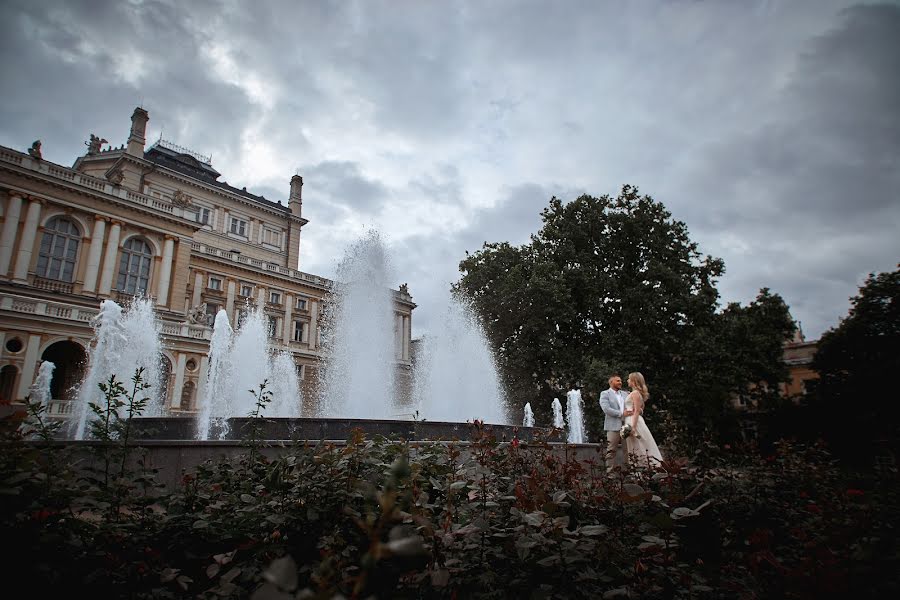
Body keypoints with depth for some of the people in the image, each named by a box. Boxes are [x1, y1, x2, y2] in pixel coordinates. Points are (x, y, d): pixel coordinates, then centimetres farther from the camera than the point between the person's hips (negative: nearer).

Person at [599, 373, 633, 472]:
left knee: (625, 450, 5)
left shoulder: (624, 394, 20)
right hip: (613, 426, -6)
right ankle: (610, 471, 1)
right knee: (611, 451, -4)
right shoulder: (605, 394, 1)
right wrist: (621, 414, -17)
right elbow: (606, 409, -12)